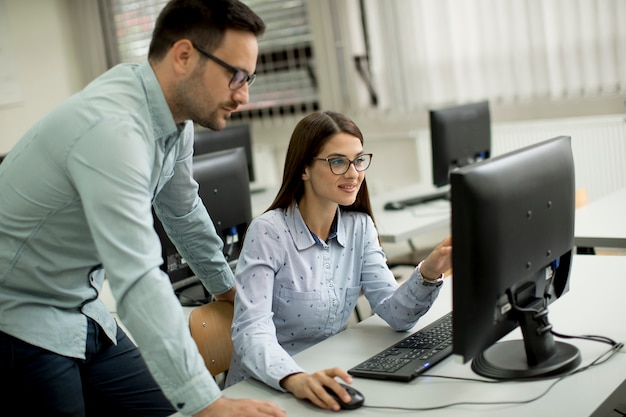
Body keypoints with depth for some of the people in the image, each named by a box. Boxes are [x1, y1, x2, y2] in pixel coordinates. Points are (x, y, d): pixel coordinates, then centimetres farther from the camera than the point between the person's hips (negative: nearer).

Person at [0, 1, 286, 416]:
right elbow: (139, 280, -37)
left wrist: (227, 286, 28)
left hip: (84, 315, 8)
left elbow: (183, 212, 16)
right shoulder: (112, 129, -30)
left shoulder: (177, 118, -1)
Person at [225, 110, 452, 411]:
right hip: (263, 390, -4)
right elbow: (251, 329, -24)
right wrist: (295, 379, -42)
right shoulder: (268, 233, -15)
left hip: (328, 383, 4)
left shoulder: (360, 227, 3)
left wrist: (429, 273, -22)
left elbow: (396, 314, -4)